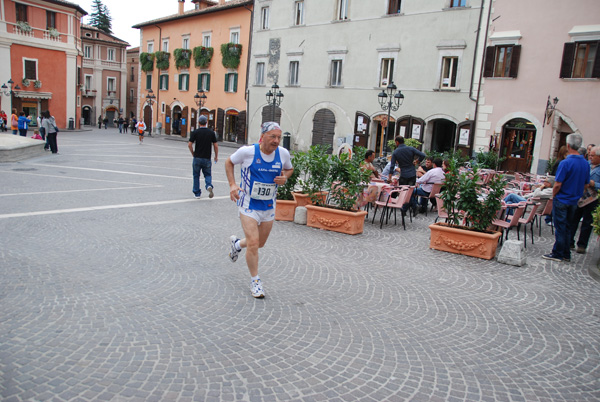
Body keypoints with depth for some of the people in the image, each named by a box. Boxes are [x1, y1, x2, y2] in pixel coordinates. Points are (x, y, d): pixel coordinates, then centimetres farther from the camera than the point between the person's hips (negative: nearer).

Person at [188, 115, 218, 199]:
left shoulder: (195, 132, -5)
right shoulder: (211, 132, -2)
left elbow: (189, 145, -9)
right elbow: (215, 145, 0)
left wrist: (193, 153, 7)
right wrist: (216, 156, 11)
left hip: (197, 157, -1)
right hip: (207, 158, 1)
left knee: (196, 175, 13)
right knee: (208, 174, 13)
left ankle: (197, 193, 18)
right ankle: (209, 186, -16)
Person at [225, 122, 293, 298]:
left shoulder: (283, 153, -5)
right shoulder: (248, 151, -15)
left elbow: (289, 169, 15)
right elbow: (229, 162, 2)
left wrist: (285, 177, -8)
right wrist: (232, 185, -10)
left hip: (269, 206, 5)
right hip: (248, 205, -4)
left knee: (260, 243, 17)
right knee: (253, 243, -11)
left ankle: (236, 243, 49)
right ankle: (255, 280, 10)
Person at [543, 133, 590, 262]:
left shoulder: (566, 163, -20)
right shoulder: (586, 163, 2)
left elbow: (557, 185, -20)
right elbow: (585, 184, 10)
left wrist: (553, 196, -4)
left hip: (562, 200, -7)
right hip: (574, 201, 7)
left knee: (560, 228, 2)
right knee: (568, 228, 15)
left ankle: (557, 254, 9)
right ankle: (566, 255, 22)